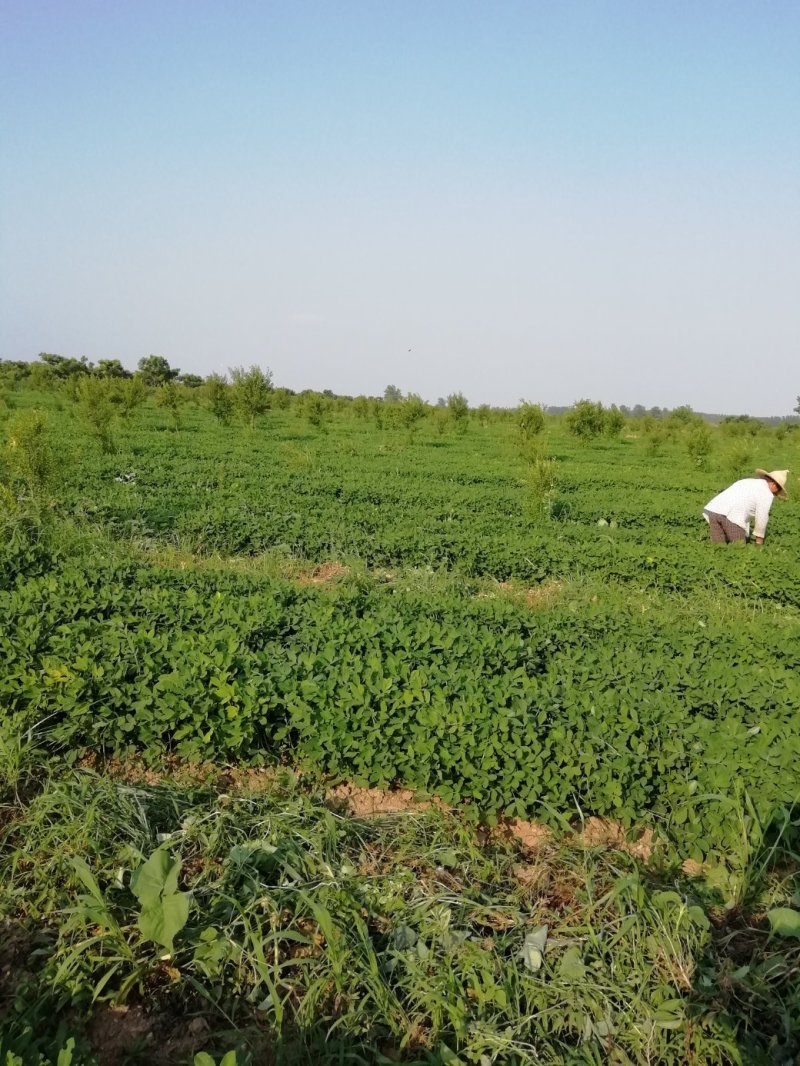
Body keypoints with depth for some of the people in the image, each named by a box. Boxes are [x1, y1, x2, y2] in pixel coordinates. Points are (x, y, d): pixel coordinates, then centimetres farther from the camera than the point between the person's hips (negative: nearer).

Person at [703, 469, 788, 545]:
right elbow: (761, 519, 9)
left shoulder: (748, 482, 33)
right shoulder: (767, 494, 9)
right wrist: (759, 539, 25)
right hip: (732, 516, -7)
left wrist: (746, 536, 40)